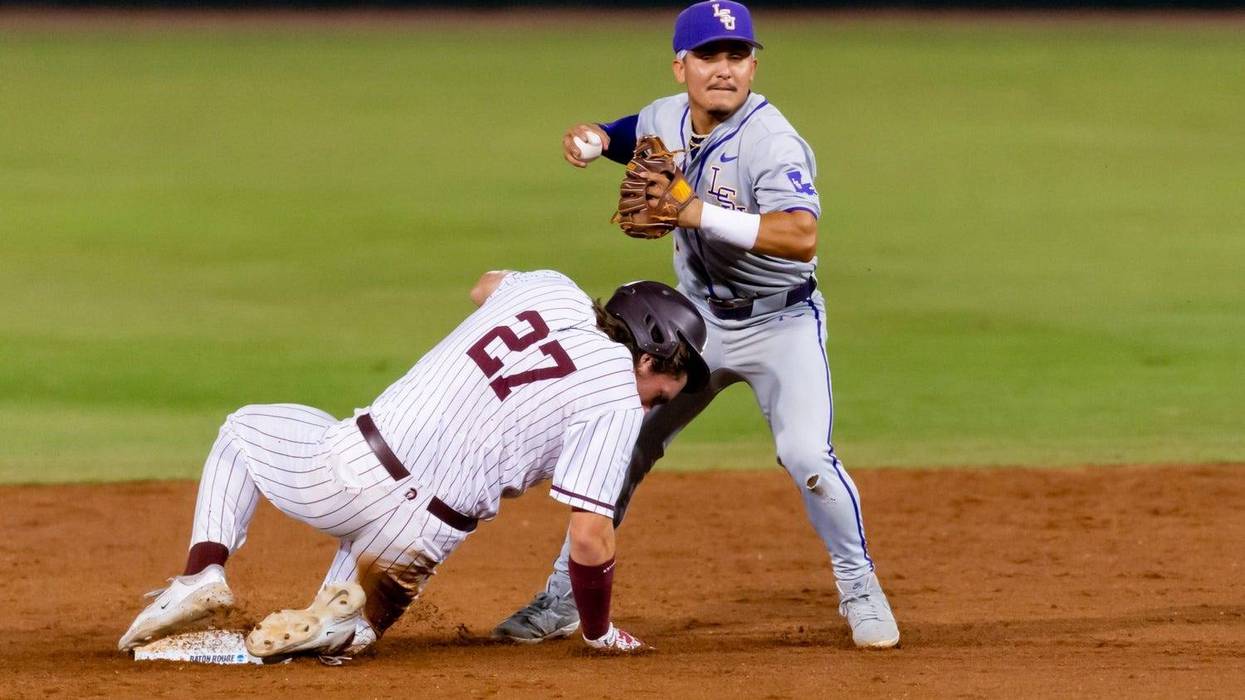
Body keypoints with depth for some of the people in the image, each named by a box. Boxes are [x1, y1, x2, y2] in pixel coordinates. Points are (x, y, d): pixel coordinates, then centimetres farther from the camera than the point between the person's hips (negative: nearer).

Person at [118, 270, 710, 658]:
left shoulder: (550, 288, 9)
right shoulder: (618, 402, -5)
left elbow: (484, 287, 36)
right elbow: (590, 539, -10)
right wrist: (600, 633, 6)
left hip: (345, 466, 3)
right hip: (414, 537, -3)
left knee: (243, 428, 35)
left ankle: (203, 573, 12)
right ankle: (343, 619, 0)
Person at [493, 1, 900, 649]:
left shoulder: (772, 143, -26)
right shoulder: (665, 118, -4)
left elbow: (801, 237, -42)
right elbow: (633, 137, 22)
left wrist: (698, 212, -44)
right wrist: (597, 135, -2)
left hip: (780, 323, -6)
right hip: (697, 320, 6)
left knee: (808, 456, -22)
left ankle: (860, 590, 1)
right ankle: (565, 599, 17)